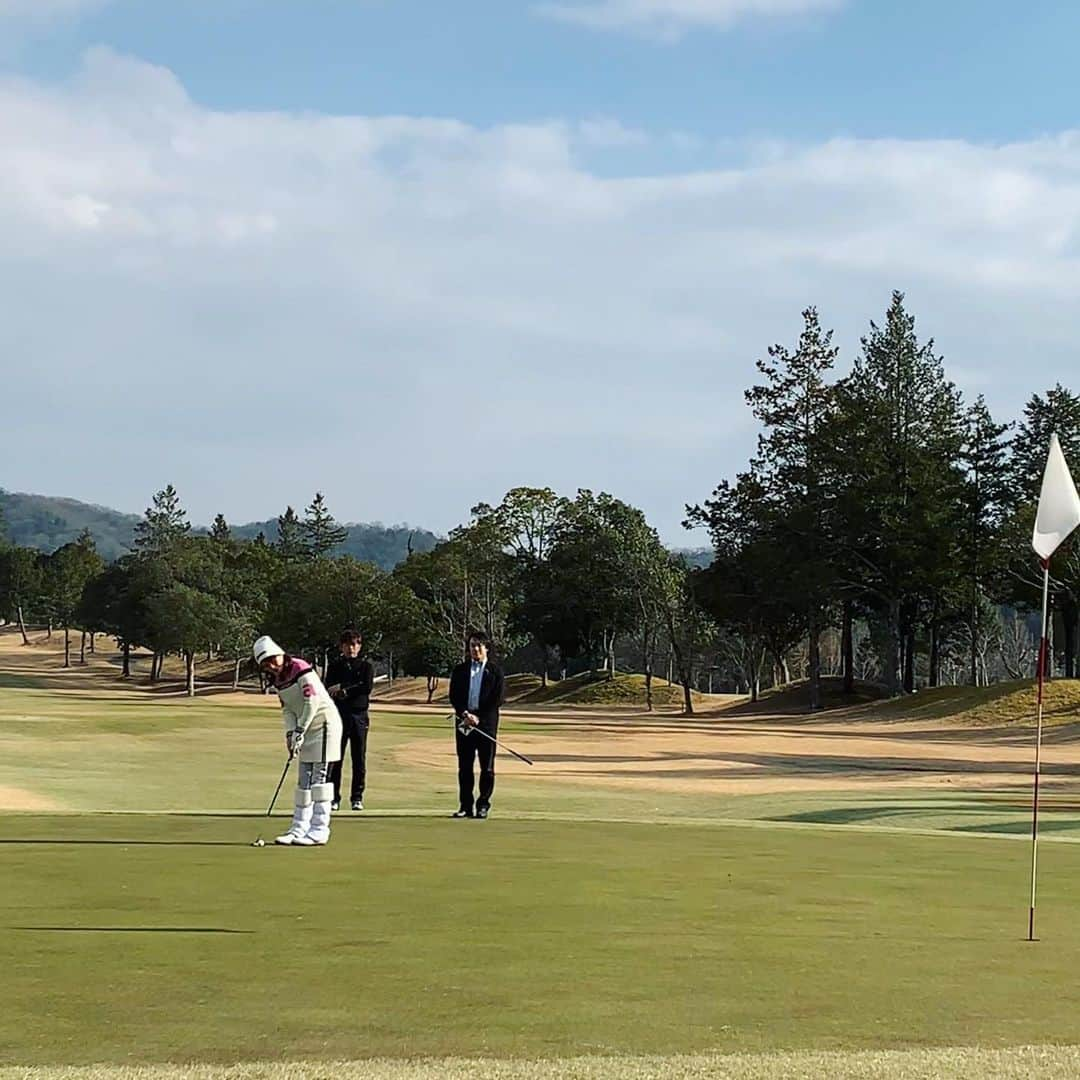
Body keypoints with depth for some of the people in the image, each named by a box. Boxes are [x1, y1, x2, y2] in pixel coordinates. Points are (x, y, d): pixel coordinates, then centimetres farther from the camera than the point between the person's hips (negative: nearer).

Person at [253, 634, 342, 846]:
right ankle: (299, 828, 15)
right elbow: (287, 709, 8)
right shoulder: (277, 680, 8)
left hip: (324, 723, -9)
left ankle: (319, 830, -10)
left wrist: (300, 731, -18)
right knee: (303, 779, 10)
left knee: (320, 777, -11)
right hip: (306, 730, 9)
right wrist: (291, 733, -9)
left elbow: (313, 700, -20)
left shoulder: (300, 669, -18)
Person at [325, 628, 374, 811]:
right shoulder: (335, 665, 11)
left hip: (359, 715, 0)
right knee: (335, 757, -3)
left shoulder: (366, 667, 9)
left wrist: (342, 688, -10)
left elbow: (367, 687, -8)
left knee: (359, 758, 0)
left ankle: (357, 798, 7)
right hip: (338, 714, 0)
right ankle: (333, 798, 1)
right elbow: (329, 688, -2)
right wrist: (342, 693, -21)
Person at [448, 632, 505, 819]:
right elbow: (453, 696, 6)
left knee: (487, 767, -2)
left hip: (486, 722, -2)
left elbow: (497, 700, -2)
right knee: (464, 767, 3)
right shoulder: (460, 670, 11)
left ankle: (483, 805, 5)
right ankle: (465, 806, 7)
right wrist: (464, 714, -10)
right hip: (463, 723, 2)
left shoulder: (494, 671, 4)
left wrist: (478, 718, -9)